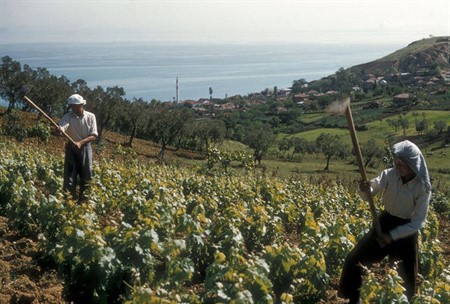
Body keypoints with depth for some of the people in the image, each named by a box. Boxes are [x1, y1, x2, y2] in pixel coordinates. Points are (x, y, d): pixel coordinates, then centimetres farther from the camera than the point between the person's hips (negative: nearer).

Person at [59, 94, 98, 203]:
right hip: (71, 148, -1)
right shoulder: (68, 116, -9)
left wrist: (80, 142, -24)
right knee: (70, 174, -3)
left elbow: (93, 135, -9)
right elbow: (62, 127, -29)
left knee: (86, 175, 6)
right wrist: (60, 130, -54)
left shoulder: (90, 116, -6)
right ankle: (74, 198, 11)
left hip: (85, 148, 1)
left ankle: (81, 197, 22)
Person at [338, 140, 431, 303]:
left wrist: (392, 236, -23)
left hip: (406, 230, -3)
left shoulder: (423, 188, -22)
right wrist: (366, 190, -43)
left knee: (407, 276, 9)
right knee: (354, 259, 1)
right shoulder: (390, 174, -15)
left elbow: (417, 223, -19)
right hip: (385, 222, 3)